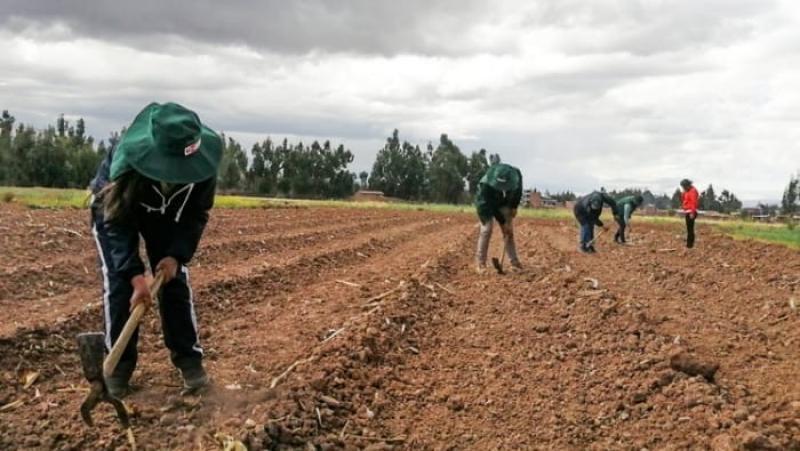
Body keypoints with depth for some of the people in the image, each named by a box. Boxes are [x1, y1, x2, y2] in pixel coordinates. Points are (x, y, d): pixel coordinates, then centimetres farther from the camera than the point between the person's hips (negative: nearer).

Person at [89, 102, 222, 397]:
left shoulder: (202, 162, -32)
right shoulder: (126, 163, -42)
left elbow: (197, 214, -16)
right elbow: (116, 224, -33)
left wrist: (177, 255, -27)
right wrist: (136, 276, -40)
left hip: (166, 213, 3)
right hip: (113, 209, -2)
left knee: (175, 280, -6)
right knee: (119, 283, -13)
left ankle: (189, 358, 2)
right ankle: (119, 364, -1)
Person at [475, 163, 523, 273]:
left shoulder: (516, 176, -27)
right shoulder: (487, 184, -39)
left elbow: (518, 193, -3)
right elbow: (491, 206, -30)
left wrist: (514, 206, -10)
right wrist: (503, 222, -27)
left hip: (504, 203, 4)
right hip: (486, 203, -4)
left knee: (509, 231, -2)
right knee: (486, 229, -16)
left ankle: (514, 262, 2)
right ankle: (481, 264, -11)